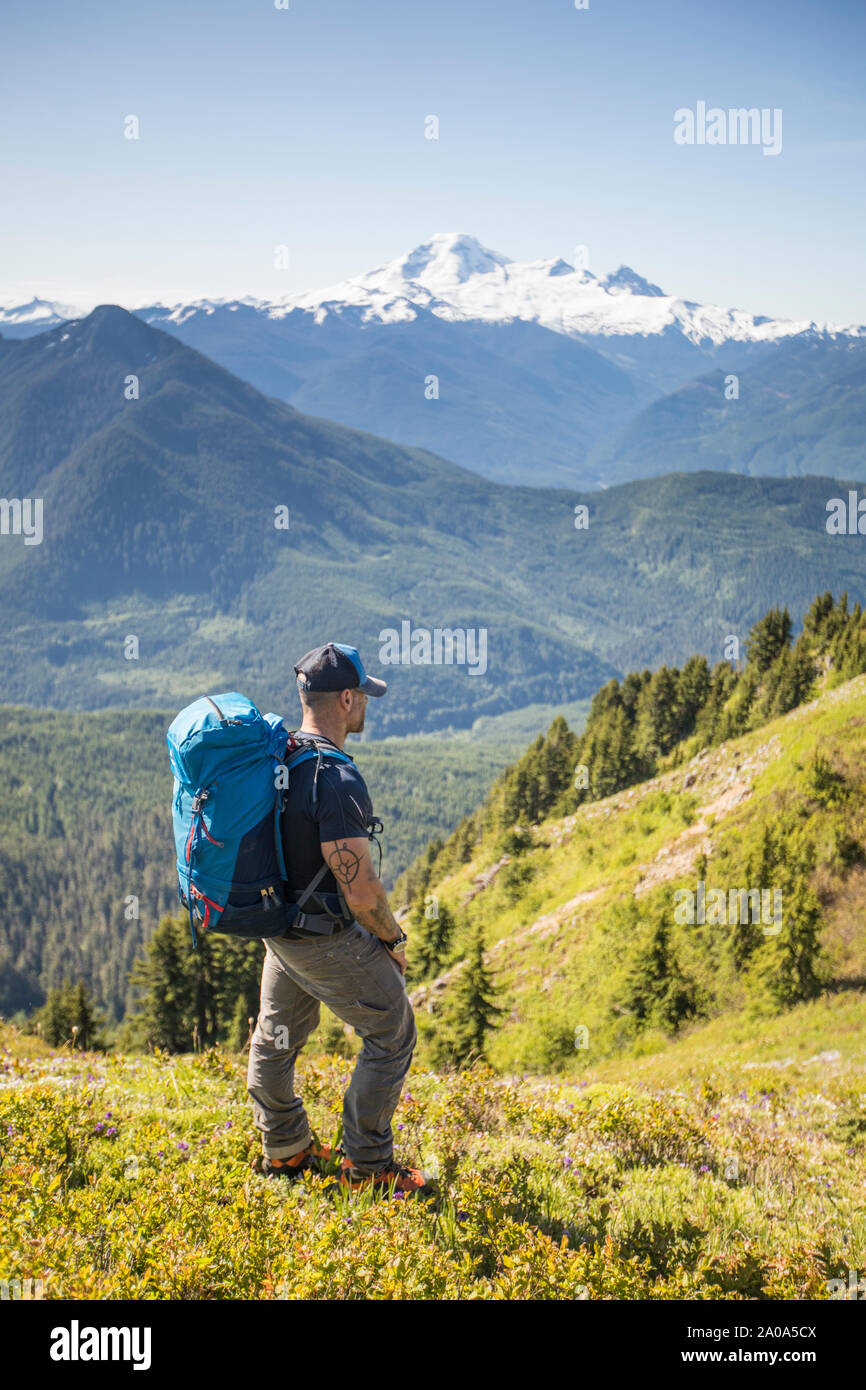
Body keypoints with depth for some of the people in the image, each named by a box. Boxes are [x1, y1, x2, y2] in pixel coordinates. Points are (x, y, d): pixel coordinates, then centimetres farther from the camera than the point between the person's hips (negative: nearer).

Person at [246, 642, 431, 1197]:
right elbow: (360, 888, -27)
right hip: (329, 938, -9)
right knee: (393, 1035, 7)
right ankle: (366, 1166, 12)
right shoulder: (337, 778, -27)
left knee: (276, 1037, 21)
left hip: (276, 927, 9)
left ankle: (285, 1151, 38)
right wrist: (394, 940, -9)